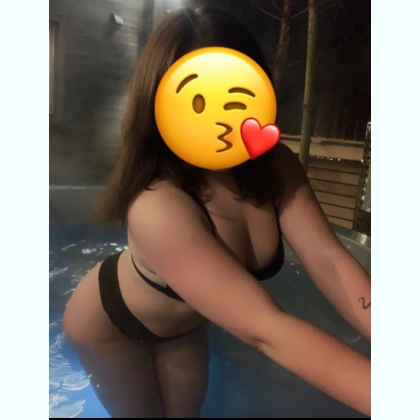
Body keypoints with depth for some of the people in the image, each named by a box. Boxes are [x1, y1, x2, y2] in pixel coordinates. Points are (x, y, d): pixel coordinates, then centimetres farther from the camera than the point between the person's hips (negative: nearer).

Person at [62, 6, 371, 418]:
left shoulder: (277, 167, -23)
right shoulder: (158, 206, -44)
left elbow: (328, 260, -29)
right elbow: (265, 329, -47)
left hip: (186, 321, 5)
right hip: (110, 323, -4)